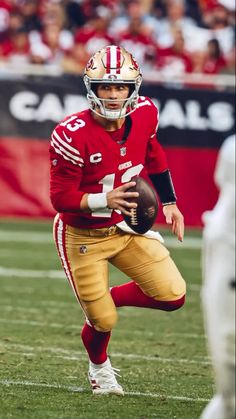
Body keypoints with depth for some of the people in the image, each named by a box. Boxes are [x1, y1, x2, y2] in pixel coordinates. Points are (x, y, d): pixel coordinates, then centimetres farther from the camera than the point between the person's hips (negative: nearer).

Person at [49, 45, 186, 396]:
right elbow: (61, 198, -23)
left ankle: (108, 299, 24)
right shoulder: (73, 136, -28)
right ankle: (99, 369, 38)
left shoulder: (144, 114, -11)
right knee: (103, 321, 2)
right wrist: (105, 200, -37)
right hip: (84, 236, -5)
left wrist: (169, 202, 13)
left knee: (172, 296, -4)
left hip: (128, 228, 5)